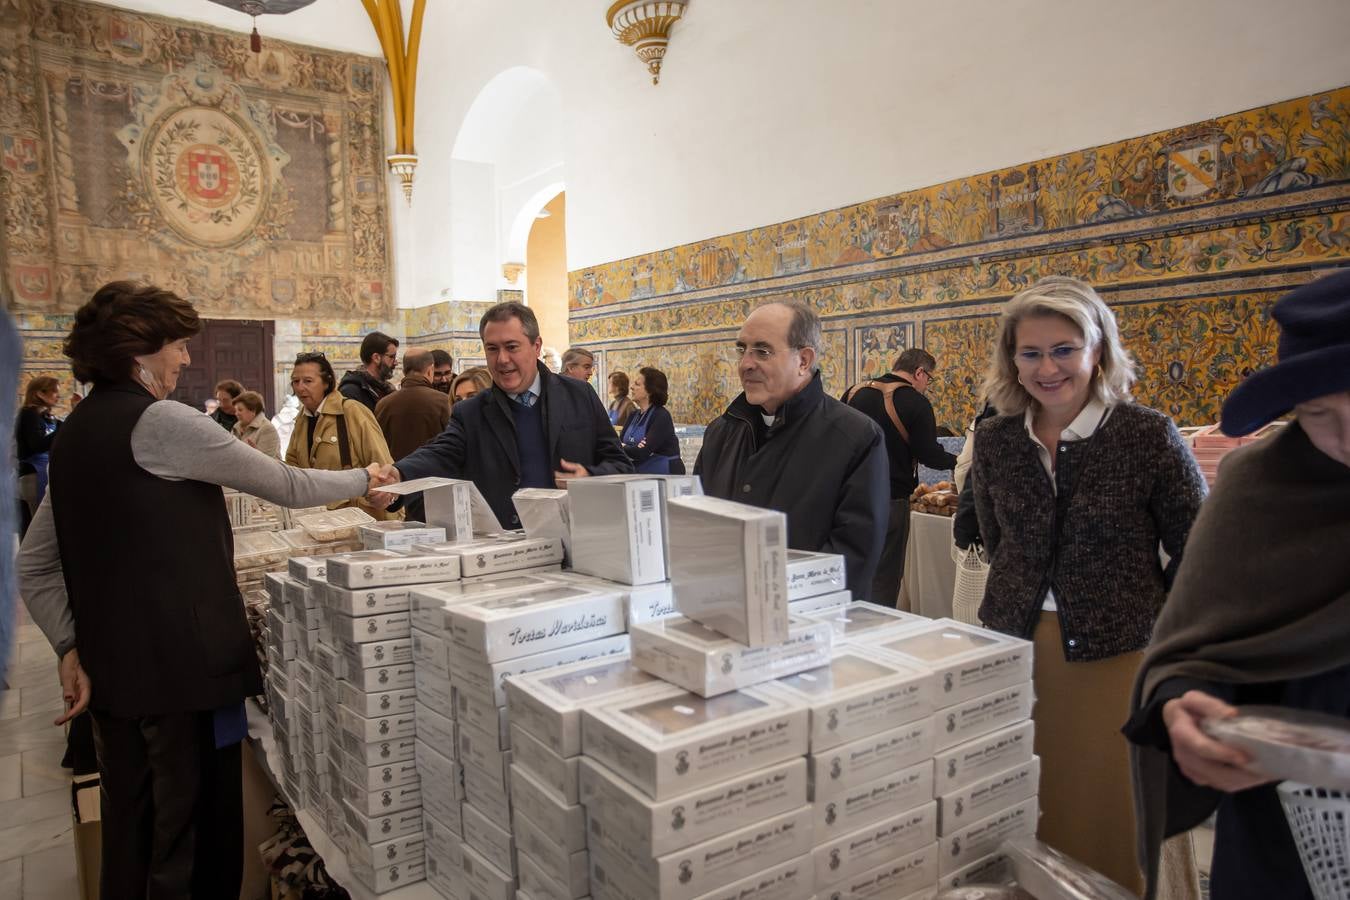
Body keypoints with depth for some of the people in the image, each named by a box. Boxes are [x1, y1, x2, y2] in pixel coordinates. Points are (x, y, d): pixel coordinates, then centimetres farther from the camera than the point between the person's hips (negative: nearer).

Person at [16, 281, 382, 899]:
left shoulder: (74, 434, 11)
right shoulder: (160, 421, -14)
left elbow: (34, 565, 13)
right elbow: (287, 487, -10)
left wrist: (70, 647, 11)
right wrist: (365, 480, 4)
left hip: (111, 670, 8)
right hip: (184, 667, -8)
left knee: (128, 834, 19)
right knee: (196, 837, 4)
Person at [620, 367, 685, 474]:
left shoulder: (661, 416, -13)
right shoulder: (634, 416, 11)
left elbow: (643, 452, -21)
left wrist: (622, 447, -5)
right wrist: (632, 449, -19)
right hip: (639, 476, 7)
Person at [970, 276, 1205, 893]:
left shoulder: (1148, 435, -10)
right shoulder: (995, 440, 1)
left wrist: (1142, 622, 0)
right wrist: (1024, 603, 11)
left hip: (1116, 657, -3)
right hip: (1015, 649, 3)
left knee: (1109, 817, 11)